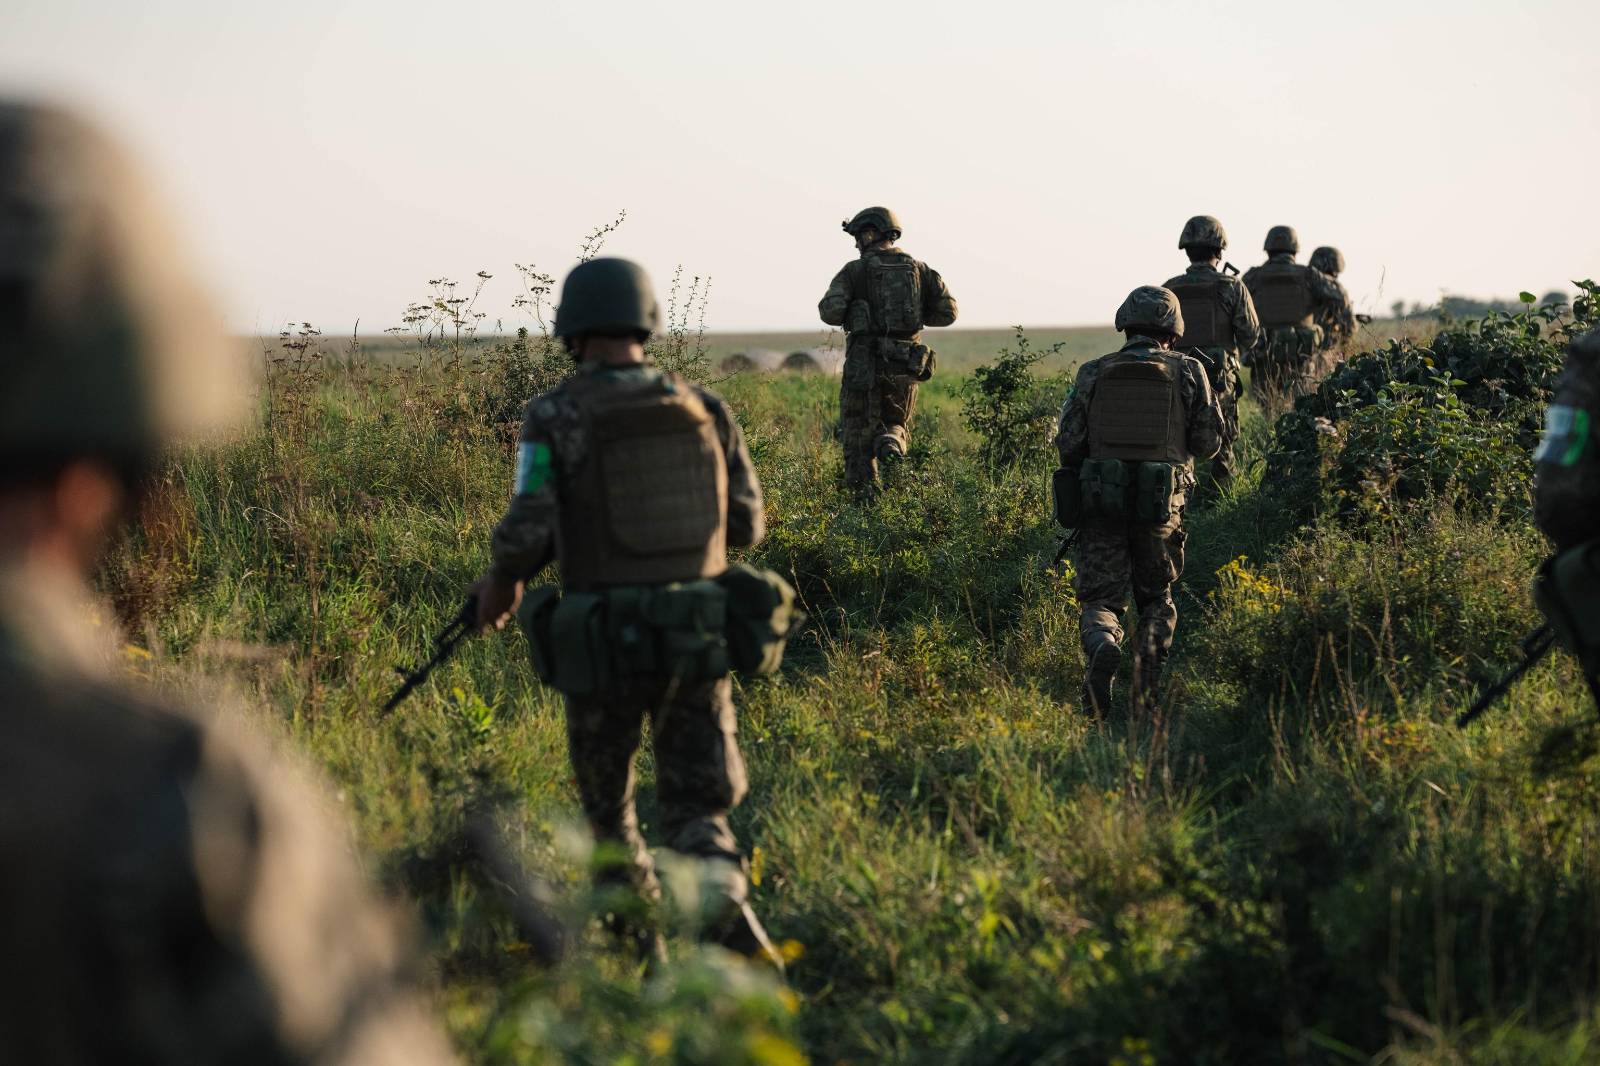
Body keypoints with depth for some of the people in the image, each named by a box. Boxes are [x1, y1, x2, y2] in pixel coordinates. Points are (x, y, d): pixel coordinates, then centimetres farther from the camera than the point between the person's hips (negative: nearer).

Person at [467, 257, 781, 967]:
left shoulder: (554, 417, -6)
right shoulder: (704, 409, 5)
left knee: (606, 800, 20)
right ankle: (722, 904, -23)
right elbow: (746, 525, 9)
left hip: (604, 639, -2)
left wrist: (502, 581, 7)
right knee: (695, 803, 5)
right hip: (695, 634, 2)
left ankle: (640, 934, 29)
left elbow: (527, 530, -14)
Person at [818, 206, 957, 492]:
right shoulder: (919, 270, 8)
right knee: (896, 423, 21)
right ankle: (892, 441, -13)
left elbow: (830, 312, -13)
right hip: (905, 365, 3)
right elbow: (947, 312, 5)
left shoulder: (854, 271, -2)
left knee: (858, 438, 8)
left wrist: (851, 315, 9)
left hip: (864, 364, -3)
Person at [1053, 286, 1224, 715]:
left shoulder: (1093, 373, 3)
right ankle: (1146, 692, -3)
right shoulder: (1189, 372, 2)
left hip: (1100, 501, 0)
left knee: (1100, 599, 7)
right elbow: (1208, 443, 2)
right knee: (1157, 600, 18)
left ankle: (1101, 646, -28)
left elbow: (1067, 443, 0)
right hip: (1160, 503, 0)